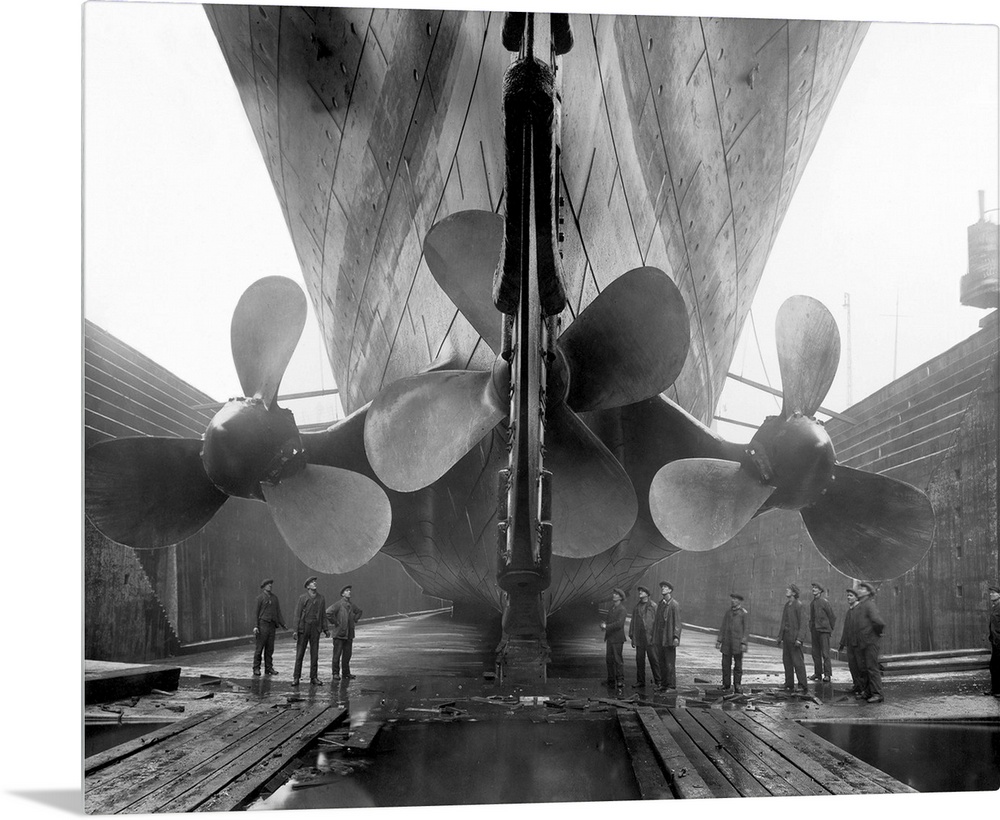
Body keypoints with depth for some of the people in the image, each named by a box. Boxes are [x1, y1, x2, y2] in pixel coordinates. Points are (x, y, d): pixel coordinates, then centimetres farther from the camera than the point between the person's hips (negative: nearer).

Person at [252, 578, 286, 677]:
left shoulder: (274, 597, 15)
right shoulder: (260, 598, -1)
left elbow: (278, 612, 18)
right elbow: (256, 612, -5)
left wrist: (282, 624, 11)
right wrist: (255, 626, -14)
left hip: (272, 625, 5)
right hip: (262, 624, -5)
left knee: (270, 648, 6)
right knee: (259, 648, -4)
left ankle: (269, 668, 11)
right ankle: (256, 668, 1)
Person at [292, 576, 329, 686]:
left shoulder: (321, 598, 7)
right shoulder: (302, 597, -2)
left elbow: (323, 615, 11)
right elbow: (297, 614, -3)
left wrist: (325, 629, 5)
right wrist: (295, 630, -9)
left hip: (315, 629, 3)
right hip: (303, 628, -3)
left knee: (314, 654, 5)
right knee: (299, 654, 1)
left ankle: (314, 677, 11)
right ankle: (296, 677, 6)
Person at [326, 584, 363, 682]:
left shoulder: (351, 605, 11)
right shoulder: (338, 604, -9)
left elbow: (359, 611, 32)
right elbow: (328, 613, -22)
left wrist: (355, 620, 18)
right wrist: (335, 622, -15)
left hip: (349, 635, 6)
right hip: (339, 634, -6)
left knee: (347, 654, 9)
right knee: (337, 655, -3)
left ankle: (346, 673, 16)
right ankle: (336, 673, 3)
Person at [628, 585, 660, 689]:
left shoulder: (653, 606, -1)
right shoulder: (637, 607, 15)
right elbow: (633, 622, 17)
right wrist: (632, 637, 12)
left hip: (650, 638, -5)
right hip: (639, 638, 5)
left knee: (653, 659, -3)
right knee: (639, 660, 6)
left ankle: (657, 681, 4)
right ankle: (640, 682, 12)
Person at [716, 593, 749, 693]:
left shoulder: (744, 613, -1)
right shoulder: (728, 612, 12)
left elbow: (746, 629, -5)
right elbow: (723, 627, 12)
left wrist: (743, 643, -14)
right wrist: (719, 640, 5)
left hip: (738, 643, -4)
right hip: (727, 643, 4)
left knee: (738, 665, 0)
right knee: (726, 664, 2)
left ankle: (737, 686, 5)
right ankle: (725, 685, 9)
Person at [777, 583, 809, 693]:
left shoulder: (798, 606, -9)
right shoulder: (786, 605, 15)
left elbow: (802, 623, -13)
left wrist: (799, 639, -20)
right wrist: (780, 637, 17)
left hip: (794, 638, -8)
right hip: (786, 637, 8)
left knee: (798, 662, -8)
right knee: (787, 661, 8)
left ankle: (803, 686, -6)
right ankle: (789, 686, 13)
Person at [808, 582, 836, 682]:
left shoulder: (824, 602, -9)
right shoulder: (812, 603, 12)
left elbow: (833, 616, -4)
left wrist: (830, 629, 2)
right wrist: (811, 629, 13)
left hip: (823, 630, -7)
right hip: (814, 631, 7)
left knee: (825, 653, -9)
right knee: (815, 653, 7)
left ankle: (827, 675, -8)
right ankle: (817, 673, 13)